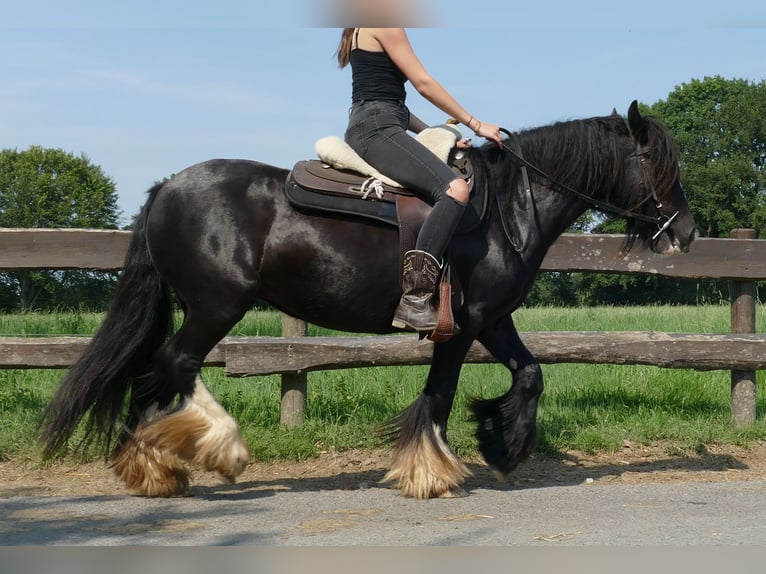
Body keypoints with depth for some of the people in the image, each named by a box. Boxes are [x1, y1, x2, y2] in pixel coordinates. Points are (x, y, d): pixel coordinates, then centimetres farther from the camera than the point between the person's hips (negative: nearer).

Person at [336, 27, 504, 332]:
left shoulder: (365, 33, 26)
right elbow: (423, 83, -8)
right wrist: (476, 124, -3)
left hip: (369, 130, 11)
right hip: (377, 129, -11)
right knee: (455, 188, -28)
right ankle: (414, 300, -36)